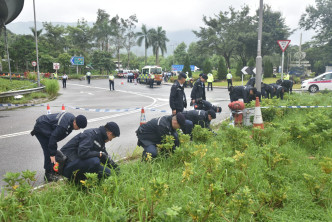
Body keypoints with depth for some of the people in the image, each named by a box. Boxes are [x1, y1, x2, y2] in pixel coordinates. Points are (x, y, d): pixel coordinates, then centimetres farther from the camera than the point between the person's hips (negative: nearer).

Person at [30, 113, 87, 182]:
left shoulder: (72, 117, -7)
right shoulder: (63, 126, -36)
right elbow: (53, 138, -31)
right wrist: (52, 154, -25)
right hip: (41, 128, -10)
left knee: (53, 148, 12)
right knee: (48, 151, -11)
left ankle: (53, 170, 23)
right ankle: (48, 174, -2)